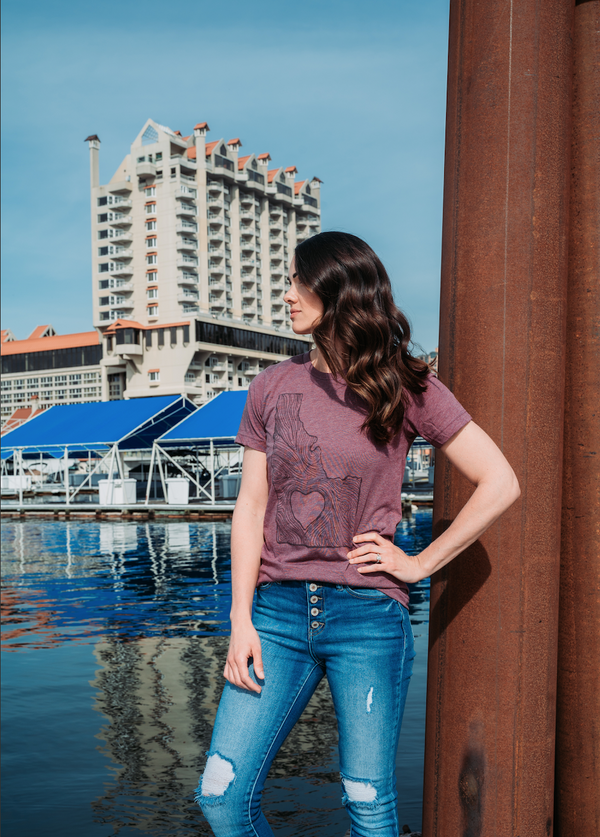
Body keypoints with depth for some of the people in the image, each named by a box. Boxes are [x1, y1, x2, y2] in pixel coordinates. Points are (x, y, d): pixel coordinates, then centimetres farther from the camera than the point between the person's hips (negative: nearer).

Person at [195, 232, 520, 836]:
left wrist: (421, 563, -2)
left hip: (367, 612, -2)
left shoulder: (406, 390, 0)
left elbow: (500, 484, 1)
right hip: (278, 609, 3)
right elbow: (251, 509, 6)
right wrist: (241, 621, -2)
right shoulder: (271, 388, 8)